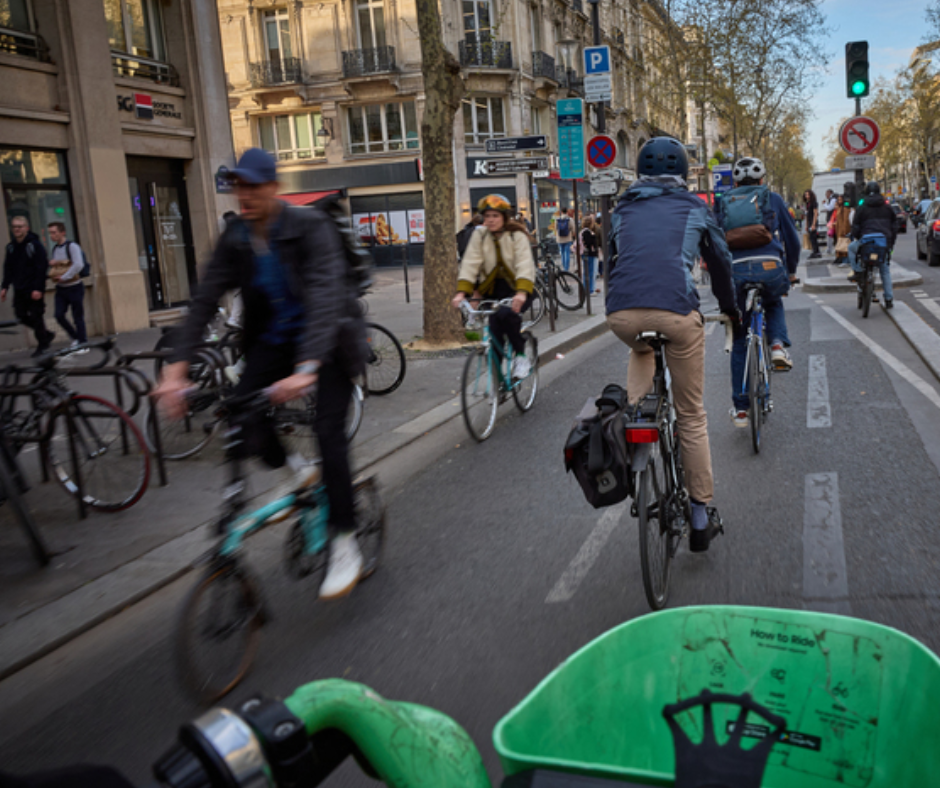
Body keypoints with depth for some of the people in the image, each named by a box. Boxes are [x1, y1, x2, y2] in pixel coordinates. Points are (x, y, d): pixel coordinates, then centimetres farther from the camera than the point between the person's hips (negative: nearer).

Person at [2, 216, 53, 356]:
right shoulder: (11, 247, 11)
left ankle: (42, 344, 10)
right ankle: (47, 334, 23)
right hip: (19, 290, 7)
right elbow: (8, 268, 16)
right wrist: (5, 287, 9)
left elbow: (41, 268, -13)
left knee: (36, 316, -3)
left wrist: (38, 288, -19)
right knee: (21, 315, 6)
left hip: (34, 290, -7)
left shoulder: (35, 245, -9)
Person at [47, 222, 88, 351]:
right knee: (59, 315, -3)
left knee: (78, 317, -1)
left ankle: (83, 345, 9)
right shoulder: (55, 248, 13)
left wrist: (64, 277, -19)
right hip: (60, 288, 6)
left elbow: (79, 265, -21)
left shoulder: (72, 246, -10)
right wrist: (52, 275, 1)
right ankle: (75, 337, 17)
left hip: (74, 287, -6)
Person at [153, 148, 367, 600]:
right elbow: (205, 301, -10)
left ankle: (344, 546, -2)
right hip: (274, 340, 5)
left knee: (328, 428, -18)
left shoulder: (311, 228, -20)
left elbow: (324, 296, -33)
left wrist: (306, 369, -47)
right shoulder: (235, 239, -5)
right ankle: (295, 473, 15)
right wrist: (176, 367, -23)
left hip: (327, 340, -5)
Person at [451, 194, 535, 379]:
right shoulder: (479, 236, 0)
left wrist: (522, 292, -40)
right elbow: (470, 265, -8)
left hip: (516, 288, -3)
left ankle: (521, 356, -12)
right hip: (492, 289, 4)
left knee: (506, 314, -32)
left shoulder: (517, 236, -10)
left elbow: (525, 266, -23)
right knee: (493, 328, -9)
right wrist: (461, 292, -23)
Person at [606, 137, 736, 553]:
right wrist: (729, 306, 45)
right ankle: (701, 514, 18)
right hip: (677, 311, -1)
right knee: (692, 417, 12)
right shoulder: (694, 208, 20)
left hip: (622, 313, 2)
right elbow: (721, 261, 29)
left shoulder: (624, 209, 24)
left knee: (642, 351, 40)